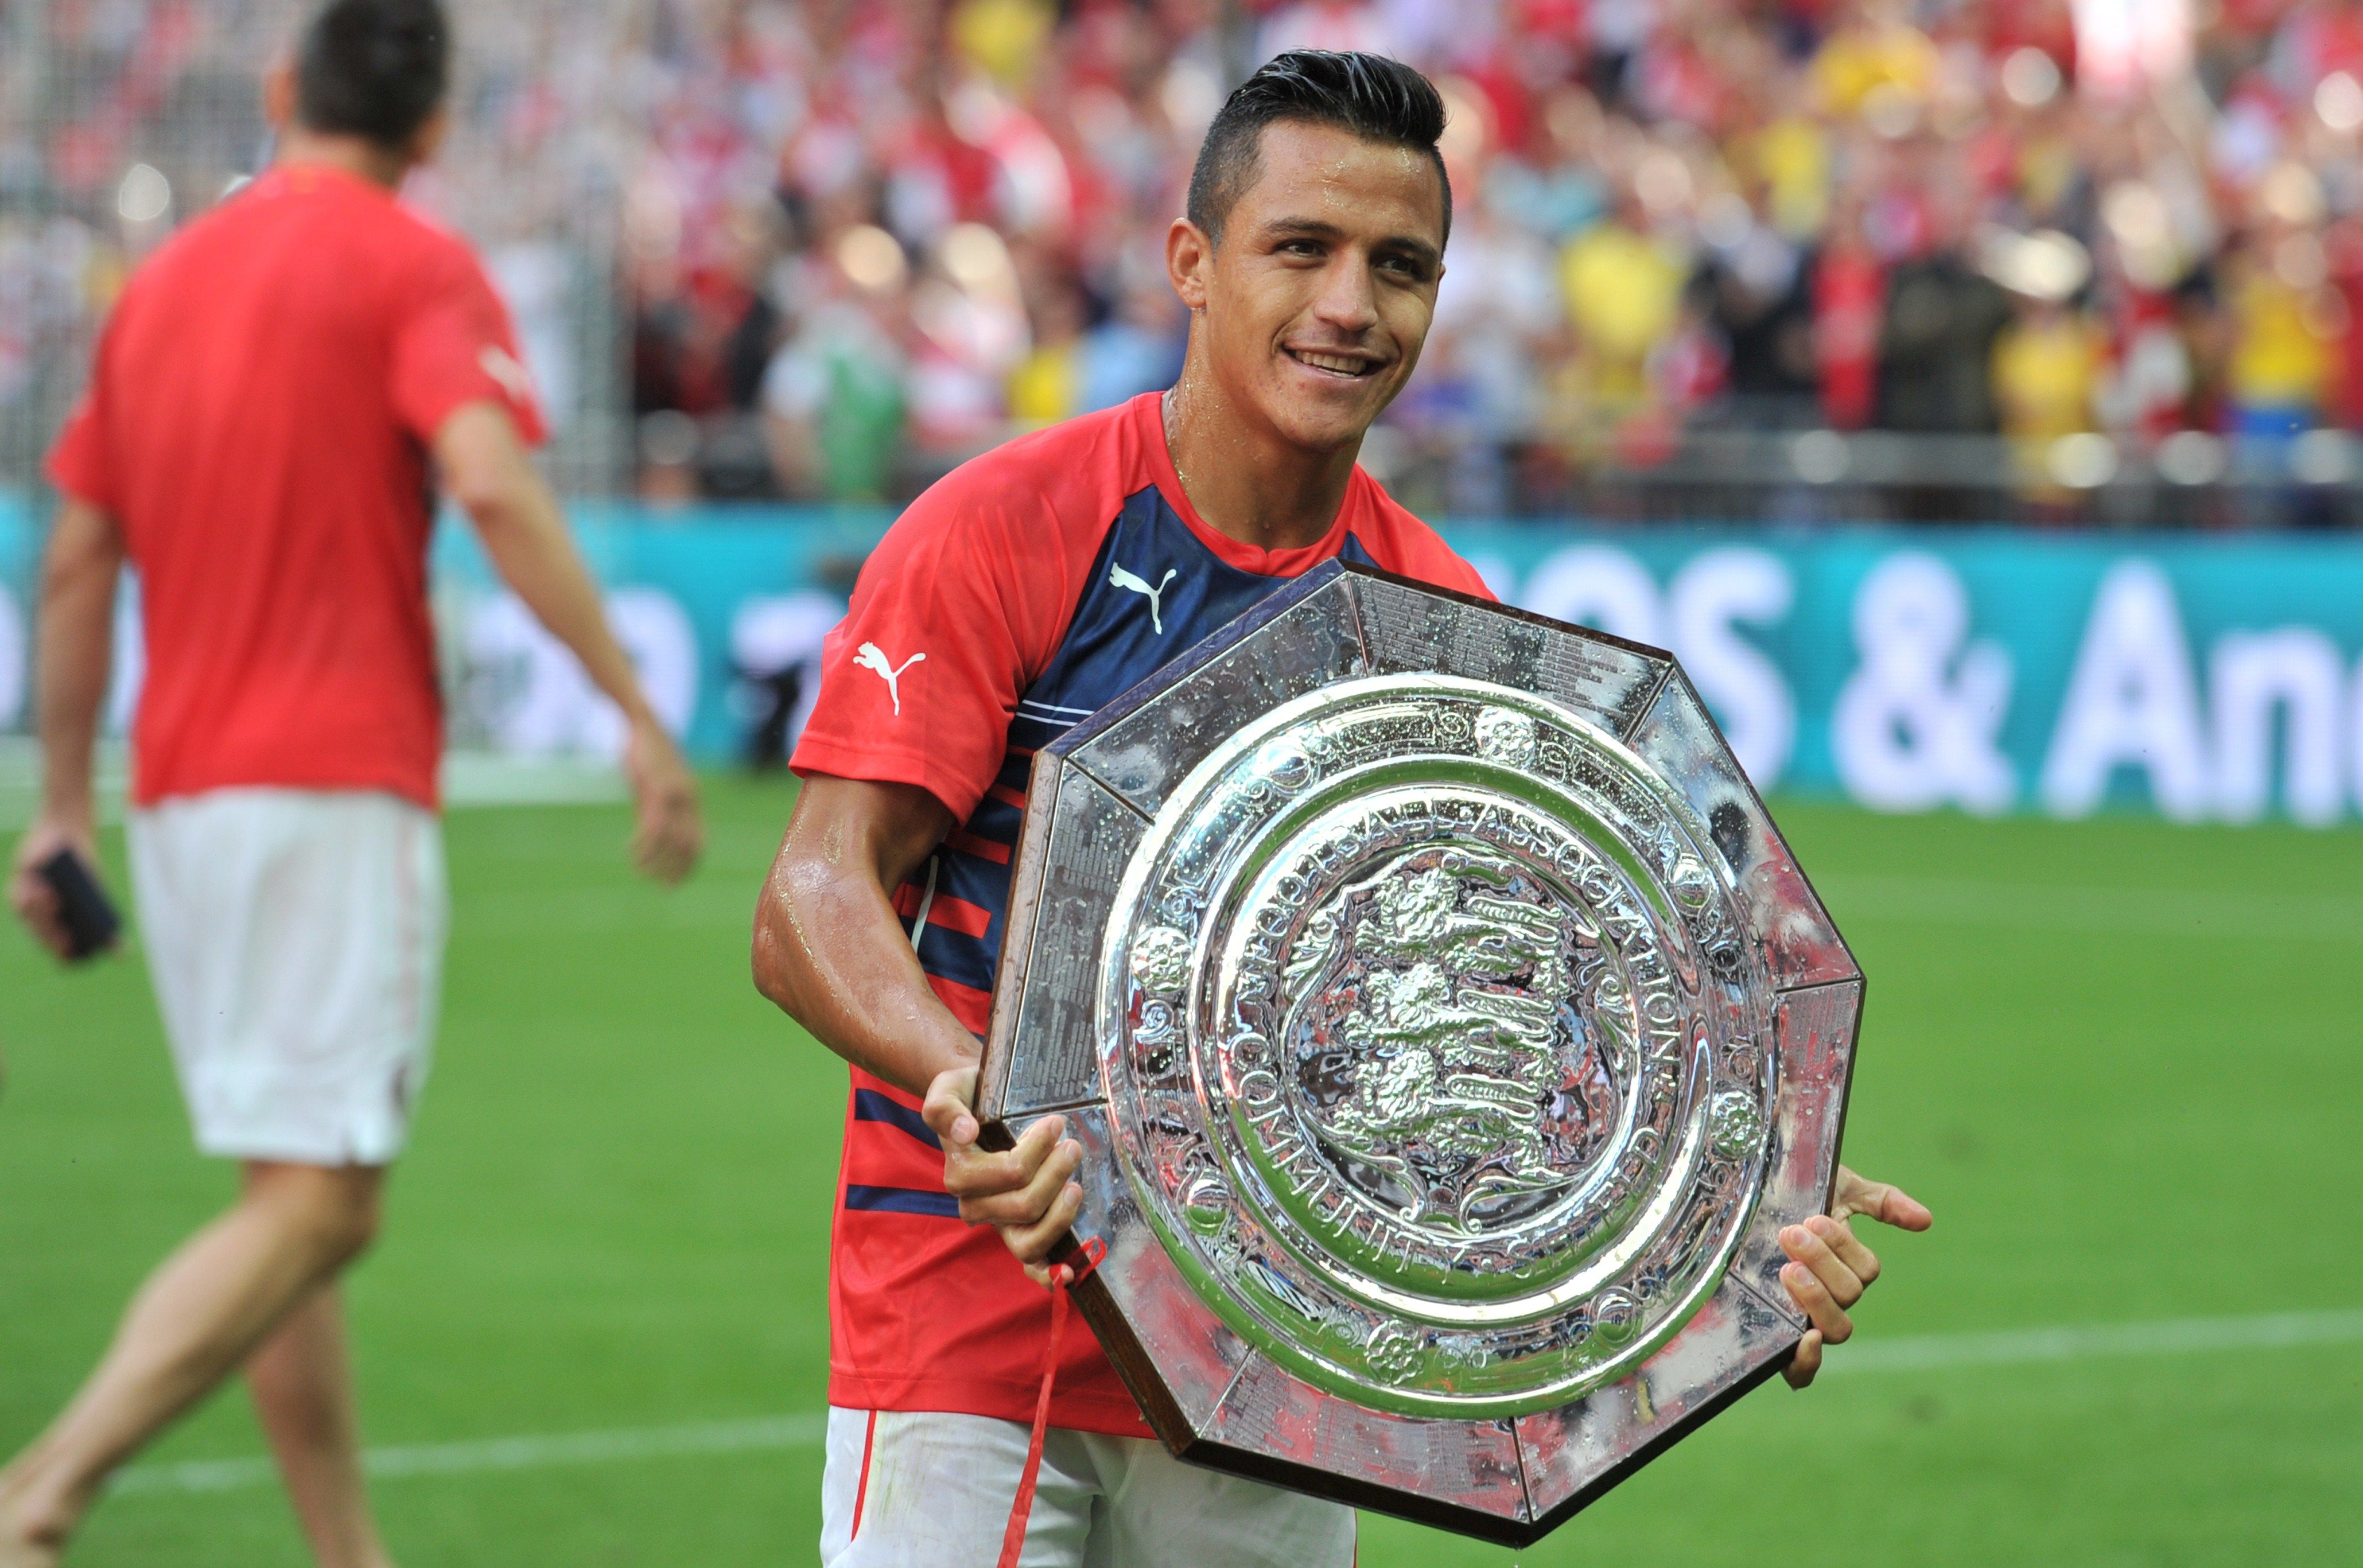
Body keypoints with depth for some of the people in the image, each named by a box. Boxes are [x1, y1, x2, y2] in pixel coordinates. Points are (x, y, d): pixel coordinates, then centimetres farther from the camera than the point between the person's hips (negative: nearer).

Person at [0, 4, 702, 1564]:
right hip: (334, 790, -7)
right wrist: (637, 711, -19)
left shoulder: (166, 278, 16)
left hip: (182, 792, 7)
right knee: (319, 1203, -11)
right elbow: (492, 486, -19)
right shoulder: (416, 268, -3)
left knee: (295, 1201, 13)